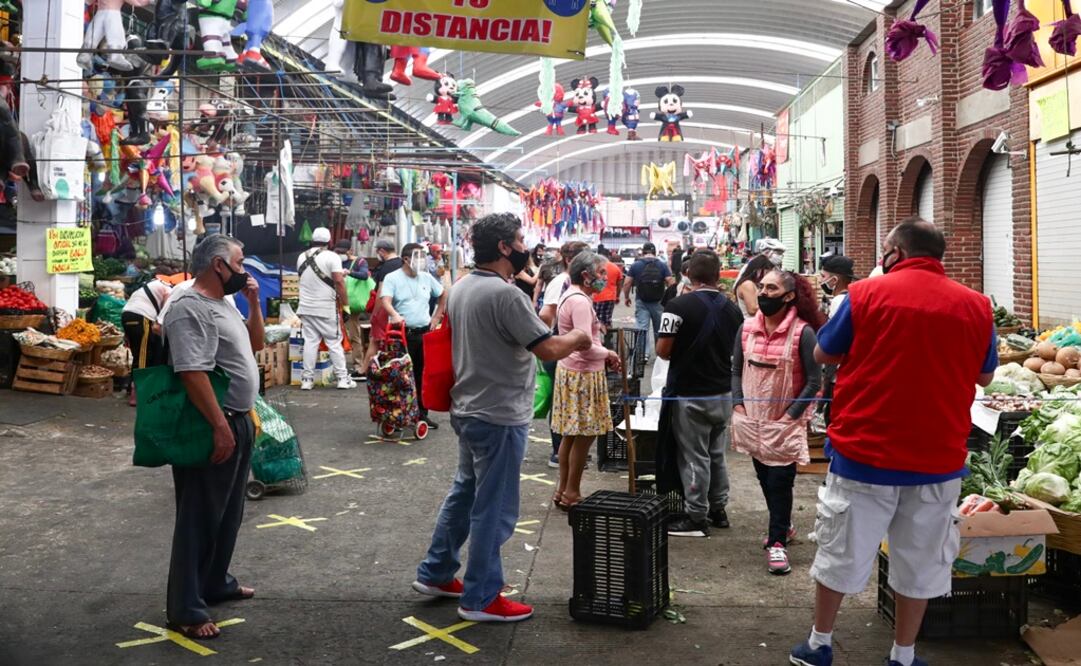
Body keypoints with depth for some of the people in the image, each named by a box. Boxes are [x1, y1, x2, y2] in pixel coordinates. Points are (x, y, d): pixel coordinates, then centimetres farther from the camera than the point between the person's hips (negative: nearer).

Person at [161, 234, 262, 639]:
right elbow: (192, 373, -26)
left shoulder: (223, 304, 13)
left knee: (227, 514, 20)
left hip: (239, 423, 10)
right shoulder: (190, 308, -18)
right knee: (200, 518, -2)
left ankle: (215, 583, 34)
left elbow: (254, 345, 24)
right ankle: (185, 609, 6)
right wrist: (220, 427, -28)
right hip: (213, 428, -10)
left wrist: (254, 303, 10)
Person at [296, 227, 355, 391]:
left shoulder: (302, 257, 10)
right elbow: (338, 282, -16)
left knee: (310, 342, 6)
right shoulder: (331, 257, -9)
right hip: (326, 308, -4)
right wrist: (345, 303, -6)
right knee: (334, 343, 2)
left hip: (306, 307, 5)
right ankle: (343, 378, 4)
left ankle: (307, 379, 5)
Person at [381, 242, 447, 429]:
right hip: (402, 333, -5)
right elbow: (386, 301, -19)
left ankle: (422, 414, 19)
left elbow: (443, 295, 24)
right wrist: (395, 315, -39)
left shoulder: (427, 278, 10)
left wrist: (437, 317, 15)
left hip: (424, 332, 5)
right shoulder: (392, 278, -5)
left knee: (423, 375, 9)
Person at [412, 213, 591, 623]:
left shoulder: (460, 288, 7)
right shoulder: (505, 294, -22)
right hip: (499, 416, -10)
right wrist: (578, 339, -4)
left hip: (467, 409, 10)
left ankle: (436, 573, 33)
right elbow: (549, 349, -22)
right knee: (493, 508, 2)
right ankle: (481, 598, 12)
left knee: (465, 492, 22)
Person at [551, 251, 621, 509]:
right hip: (583, 375, -10)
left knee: (571, 434, 15)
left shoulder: (571, 296, 13)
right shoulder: (580, 301, -20)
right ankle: (571, 494, 8)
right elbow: (586, 347, -24)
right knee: (584, 435, -1)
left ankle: (563, 490, 23)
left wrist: (604, 355, 10)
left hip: (571, 371, 10)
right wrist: (608, 354, -7)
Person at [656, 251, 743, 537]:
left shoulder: (679, 305, -17)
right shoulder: (732, 309, 2)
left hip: (690, 395, -6)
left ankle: (697, 518, 8)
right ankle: (718, 510, 27)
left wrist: (683, 355, 3)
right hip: (723, 393, 6)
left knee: (694, 457, 2)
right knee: (717, 455, 18)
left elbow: (663, 350, -17)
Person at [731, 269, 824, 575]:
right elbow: (736, 370, 10)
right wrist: (738, 405, -1)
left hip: (785, 423, -5)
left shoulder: (802, 332, -12)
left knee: (779, 481, -4)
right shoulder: (747, 328, 2)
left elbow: (814, 380, -9)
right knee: (765, 479, 17)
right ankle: (783, 526, 37)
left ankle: (777, 542, 7)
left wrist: (792, 414, -13)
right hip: (752, 420, 5)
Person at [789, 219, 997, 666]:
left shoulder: (867, 294, -8)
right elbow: (984, 376, 14)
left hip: (864, 451, -2)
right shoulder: (976, 306, 0)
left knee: (842, 553, 12)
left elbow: (823, 355, 4)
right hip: (938, 457, 2)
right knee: (920, 561, 15)